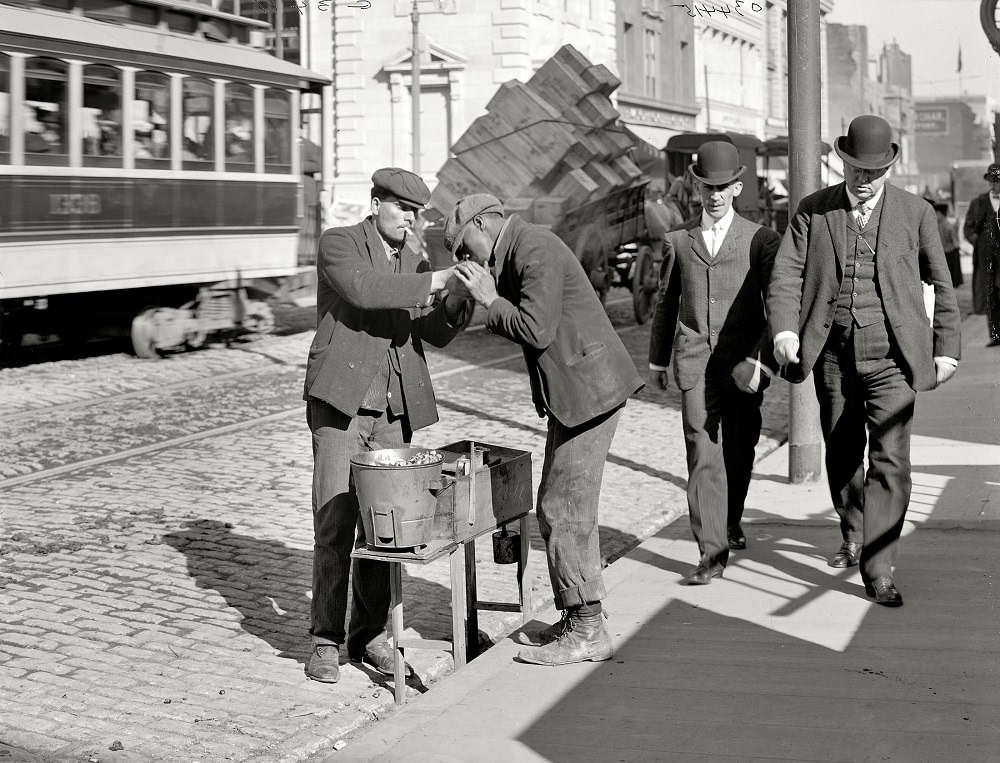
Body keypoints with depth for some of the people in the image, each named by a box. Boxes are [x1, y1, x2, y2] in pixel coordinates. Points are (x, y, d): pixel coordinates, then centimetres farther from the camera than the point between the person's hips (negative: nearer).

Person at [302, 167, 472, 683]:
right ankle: (325, 640, 3)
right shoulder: (338, 243, -2)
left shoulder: (413, 261, 14)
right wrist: (431, 283, -24)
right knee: (335, 525, -6)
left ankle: (369, 635, 15)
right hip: (341, 404, -5)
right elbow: (362, 290, -22)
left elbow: (434, 333, 5)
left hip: (394, 412, 5)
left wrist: (457, 303, -14)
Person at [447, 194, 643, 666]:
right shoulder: (518, 252, 17)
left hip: (588, 390, -11)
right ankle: (578, 619, 23)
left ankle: (587, 631, 0)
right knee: (558, 507, 14)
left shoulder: (535, 251, -15)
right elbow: (523, 326, 17)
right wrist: (490, 298, 4)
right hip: (572, 393, 11)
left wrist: (489, 299, -11)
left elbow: (536, 329, -23)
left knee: (565, 509, -7)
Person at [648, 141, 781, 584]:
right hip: (695, 365, 0)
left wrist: (762, 360, -13)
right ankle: (712, 553, -9)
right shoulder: (677, 242, 9)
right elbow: (666, 304, 18)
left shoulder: (760, 241, 2)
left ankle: (730, 523, 37)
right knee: (703, 457, -8)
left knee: (739, 452, 12)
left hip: (742, 365, 0)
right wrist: (657, 359, 21)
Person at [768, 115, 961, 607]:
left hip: (890, 358, -2)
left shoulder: (915, 213, 3)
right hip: (833, 357, 2)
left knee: (890, 459, -12)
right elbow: (786, 273, -4)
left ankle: (878, 570, -8)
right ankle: (854, 536, 39)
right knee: (842, 455, 14)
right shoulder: (813, 210, 5)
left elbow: (941, 285, 11)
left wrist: (947, 347, 7)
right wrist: (784, 329, -21)